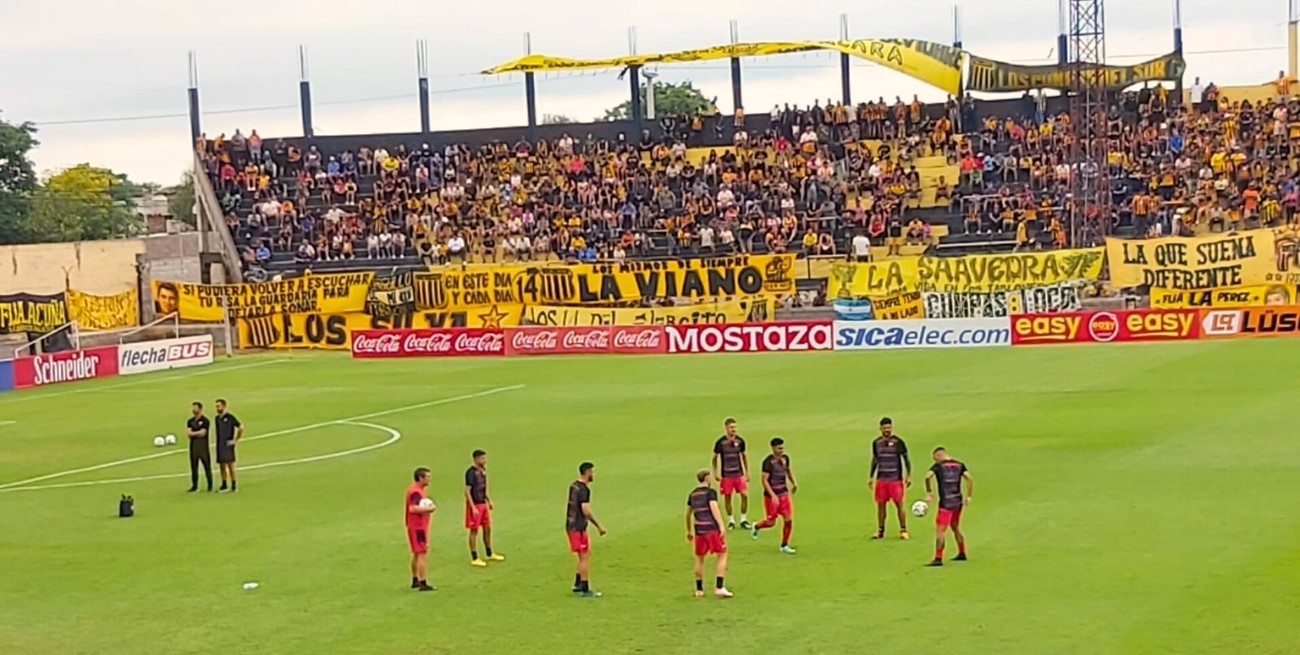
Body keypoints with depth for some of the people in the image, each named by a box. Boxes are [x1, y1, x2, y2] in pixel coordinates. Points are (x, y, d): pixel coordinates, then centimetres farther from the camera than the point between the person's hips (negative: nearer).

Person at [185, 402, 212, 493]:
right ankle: (194, 485, 11)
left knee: (207, 466, -1)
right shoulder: (190, 421, 11)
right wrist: (198, 433, -12)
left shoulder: (205, 421, -4)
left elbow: (203, 433, -12)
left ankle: (210, 485, 5)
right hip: (193, 445, 5)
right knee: (194, 466, 6)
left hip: (203, 445, -5)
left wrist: (193, 433, -6)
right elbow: (188, 433, -1)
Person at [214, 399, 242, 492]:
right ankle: (224, 485, 15)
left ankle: (233, 485, -2)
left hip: (228, 445, -6)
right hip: (219, 445, 6)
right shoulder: (217, 418, 12)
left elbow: (241, 427, -9)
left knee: (230, 465, -5)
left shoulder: (230, 417, -8)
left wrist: (235, 440, -8)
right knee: (221, 466, 8)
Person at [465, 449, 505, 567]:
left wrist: (488, 500, 18)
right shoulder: (471, 472, -18)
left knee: (487, 528, 16)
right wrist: (473, 508, -24)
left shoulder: (482, 470, 9)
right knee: (474, 531, 0)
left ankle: (489, 554, 32)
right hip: (475, 505, -9)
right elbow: (467, 491, -20)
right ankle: (474, 559, 8)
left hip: (483, 504, 9)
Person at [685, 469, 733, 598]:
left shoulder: (693, 495, 15)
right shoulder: (710, 492, -4)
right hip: (712, 528, -6)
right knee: (722, 555, 3)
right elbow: (714, 508, -18)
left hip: (699, 530, 6)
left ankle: (699, 590, 18)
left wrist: (689, 531, 31)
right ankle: (719, 588, -4)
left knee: (699, 558, 15)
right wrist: (721, 526, -24)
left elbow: (688, 514, 21)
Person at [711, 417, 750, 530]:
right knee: (727, 497, 4)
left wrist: (747, 472, 11)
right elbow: (714, 458, 3)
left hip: (739, 474, 2)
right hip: (726, 475, -2)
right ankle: (731, 520, 18)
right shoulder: (720, 442, -7)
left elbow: (744, 456, 12)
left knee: (744, 495, -7)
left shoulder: (740, 441, 0)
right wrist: (715, 473, -2)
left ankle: (744, 519, 7)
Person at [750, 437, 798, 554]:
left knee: (788, 520, -1)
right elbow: (764, 480, -21)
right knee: (771, 522, 2)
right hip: (771, 496, -6)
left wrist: (794, 483, 22)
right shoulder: (768, 461, -18)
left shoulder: (785, 458, 3)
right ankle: (756, 527, 35)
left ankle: (784, 545, 13)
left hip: (783, 494, 6)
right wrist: (773, 496, -27)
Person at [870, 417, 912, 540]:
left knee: (899, 504, -4)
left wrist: (908, 476, -5)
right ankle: (880, 531, 13)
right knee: (880, 505, 4)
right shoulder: (876, 443, 8)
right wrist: (871, 477, 17)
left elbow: (906, 459, 0)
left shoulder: (898, 442, -4)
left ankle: (903, 530, 4)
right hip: (881, 479, 4)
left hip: (896, 479, -4)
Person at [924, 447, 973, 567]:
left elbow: (928, 477, -19)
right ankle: (962, 554, 32)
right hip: (958, 502, 6)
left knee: (940, 531, -5)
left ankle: (938, 559, -11)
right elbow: (969, 479, 0)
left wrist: (928, 493, -9)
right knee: (955, 528, 24)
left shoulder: (938, 466, -3)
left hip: (945, 503, -6)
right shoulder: (959, 465, 10)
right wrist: (968, 496, 2)